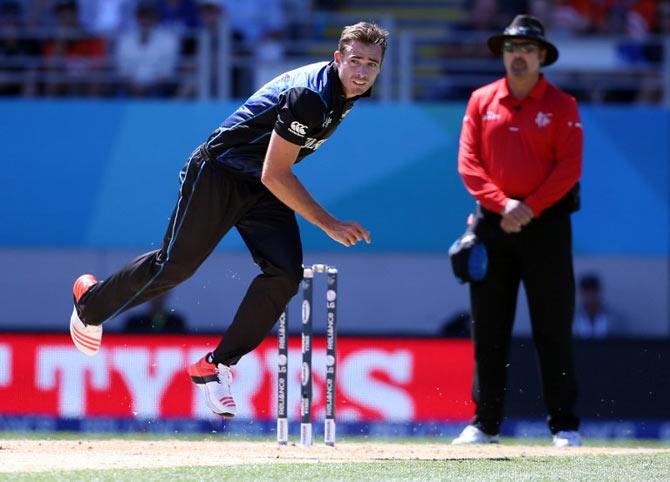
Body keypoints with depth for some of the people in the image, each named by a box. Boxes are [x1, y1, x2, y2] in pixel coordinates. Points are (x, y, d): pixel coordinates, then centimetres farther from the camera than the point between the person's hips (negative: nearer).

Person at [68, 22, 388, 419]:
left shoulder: (346, 93, -1)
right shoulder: (309, 96, -30)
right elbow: (274, 176, -30)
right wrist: (329, 224, -29)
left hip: (265, 191, 8)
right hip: (219, 175, -8)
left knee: (285, 274, -11)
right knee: (175, 266, -3)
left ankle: (215, 366, -3)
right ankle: (92, 303, 24)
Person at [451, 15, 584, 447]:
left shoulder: (561, 105, 2)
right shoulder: (482, 102, 9)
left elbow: (569, 167, -5)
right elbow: (468, 162, 3)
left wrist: (530, 207, -15)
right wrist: (501, 204, -11)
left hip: (546, 223, -2)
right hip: (492, 224, 3)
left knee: (554, 327, -4)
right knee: (488, 328, 3)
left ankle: (565, 425, -1)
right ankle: (485, 423, 7)